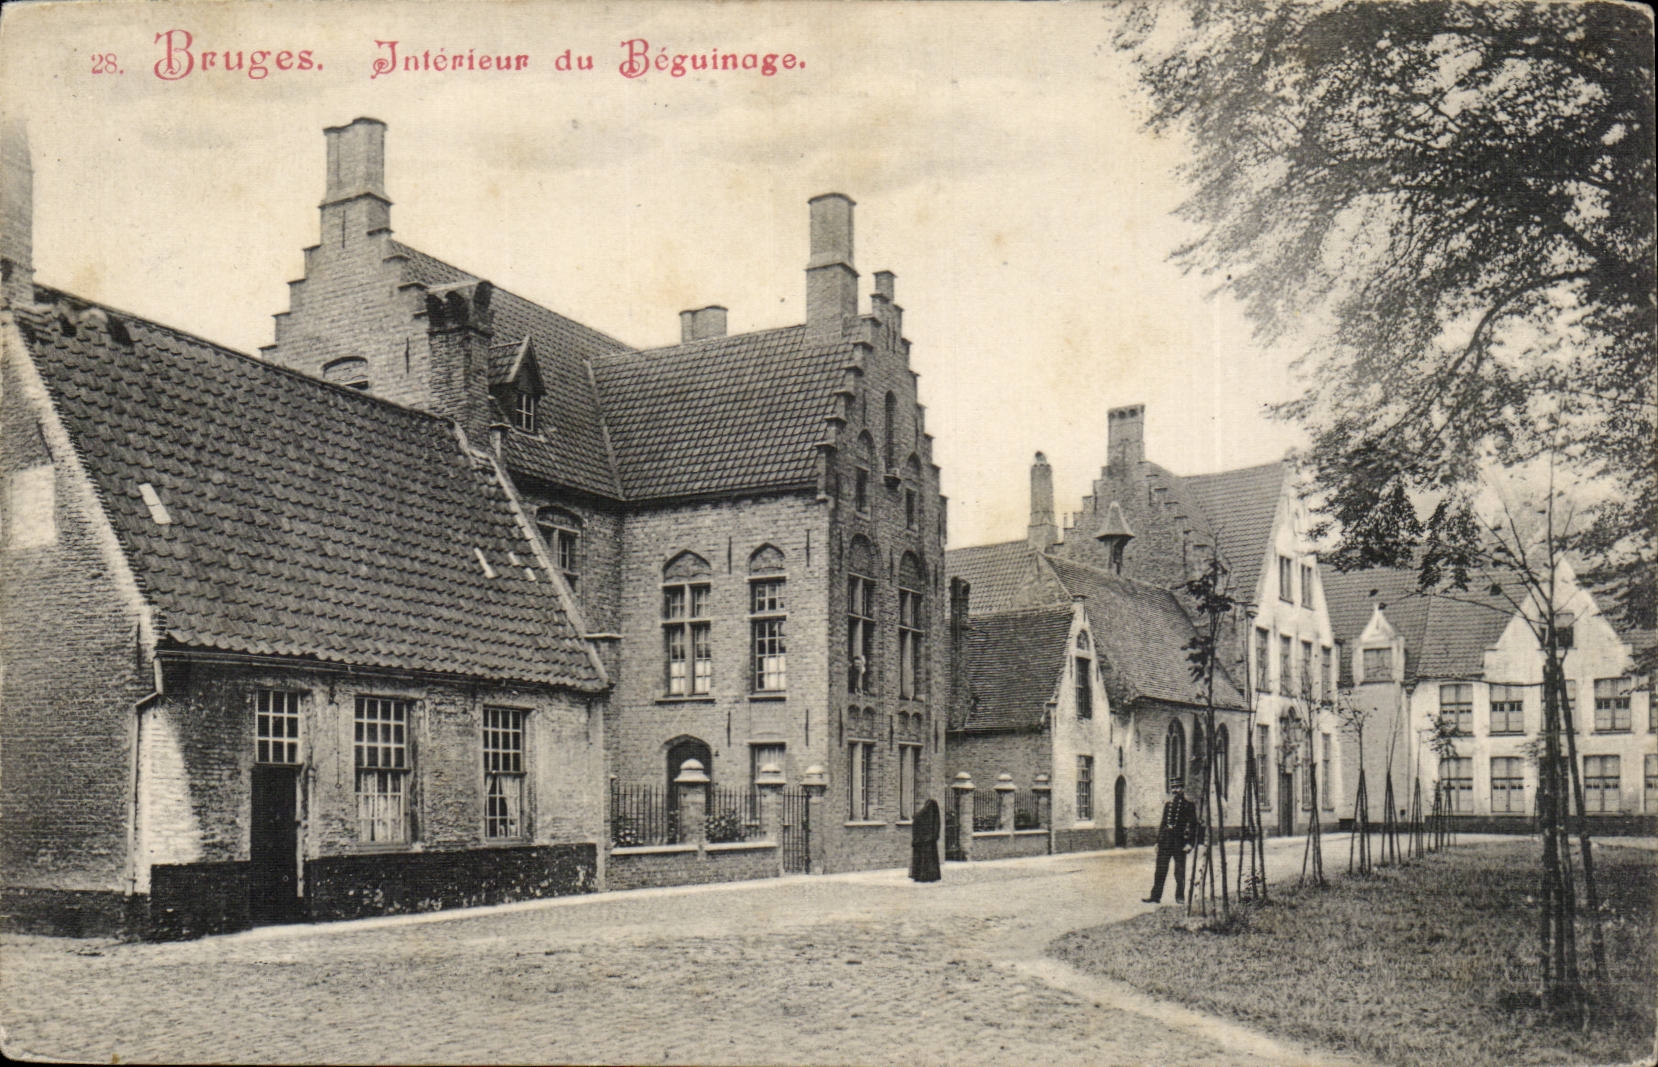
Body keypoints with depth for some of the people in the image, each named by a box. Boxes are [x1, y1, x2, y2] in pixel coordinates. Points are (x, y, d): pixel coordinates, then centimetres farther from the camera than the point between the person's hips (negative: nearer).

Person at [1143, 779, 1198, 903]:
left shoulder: (1188, 805, 0)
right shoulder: (1168, 804, 13)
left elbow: (1193, 825, -2)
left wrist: (1190, 843, -11)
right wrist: (1158, 841, 13)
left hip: (1180, 841, -4)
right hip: (1166, 840, 4)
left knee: (1180, 871, 3)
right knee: (1160, 870, 3)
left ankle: (1180, 897, 13)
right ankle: (1155, 896, 5)